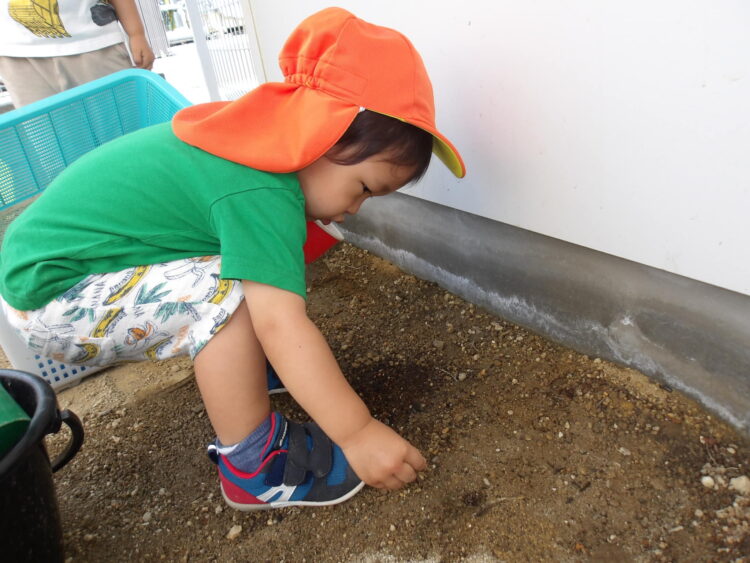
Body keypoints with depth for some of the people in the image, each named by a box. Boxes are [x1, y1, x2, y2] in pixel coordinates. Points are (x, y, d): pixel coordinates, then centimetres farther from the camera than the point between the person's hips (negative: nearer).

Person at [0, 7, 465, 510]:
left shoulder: (259, 143, 0)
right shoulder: (263, 194, -29)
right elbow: (281, 325, -35)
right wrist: (357, 432, -30)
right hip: (51, 302, -9)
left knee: (248, 262, 8)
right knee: (229, 293, -27)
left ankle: (240, 369, 18)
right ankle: (254, 467, -16)